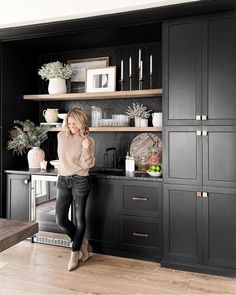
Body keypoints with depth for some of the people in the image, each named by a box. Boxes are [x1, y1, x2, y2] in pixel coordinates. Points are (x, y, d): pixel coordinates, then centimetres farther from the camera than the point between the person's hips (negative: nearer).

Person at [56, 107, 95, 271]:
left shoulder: (88, 141, -7)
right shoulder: (61, 136, 5)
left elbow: (87, 165, -13)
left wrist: (85, 148, -27)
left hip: (80, 181, -4)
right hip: (63, 180, 5)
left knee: (79, 218, 5)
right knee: (61, 219, 3)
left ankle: (75, 253, 24)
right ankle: (82, 243, 27)